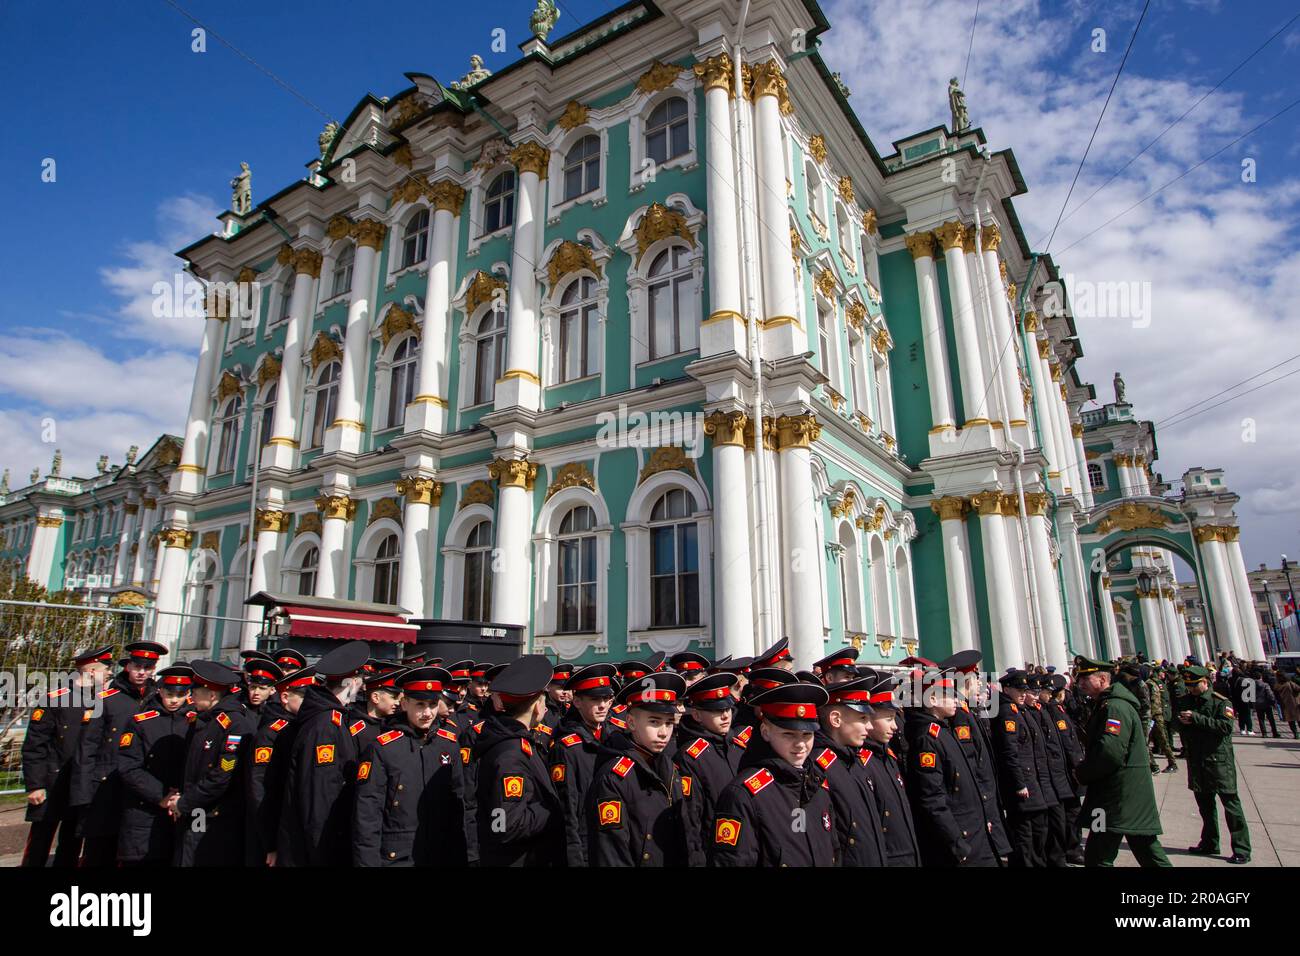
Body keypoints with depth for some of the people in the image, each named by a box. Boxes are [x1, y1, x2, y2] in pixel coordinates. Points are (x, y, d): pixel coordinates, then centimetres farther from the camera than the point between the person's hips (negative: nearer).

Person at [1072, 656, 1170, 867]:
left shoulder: (1114, 707, -17)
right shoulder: (1105, 705, 16)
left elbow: (1110, 752, -26)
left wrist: (1082, 773, -14)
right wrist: (1085, 768, 7)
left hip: (1119, 793, -11)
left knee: (1097, 857, -8)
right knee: (1147, 850, 18)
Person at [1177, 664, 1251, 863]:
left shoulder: (1221, 702, -8)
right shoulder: (1184, 701, 10)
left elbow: (1226, 727, -21)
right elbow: (1176, 724, 18)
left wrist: (1196, 718, -23)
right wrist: (1181, 720, -5)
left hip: (1219, 759, -6)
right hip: (1196, 761, 6)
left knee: (1230, 803, -3)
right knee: (1204, 804, 15)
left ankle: (1242, 850, 4)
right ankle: (1209, 843, 26)